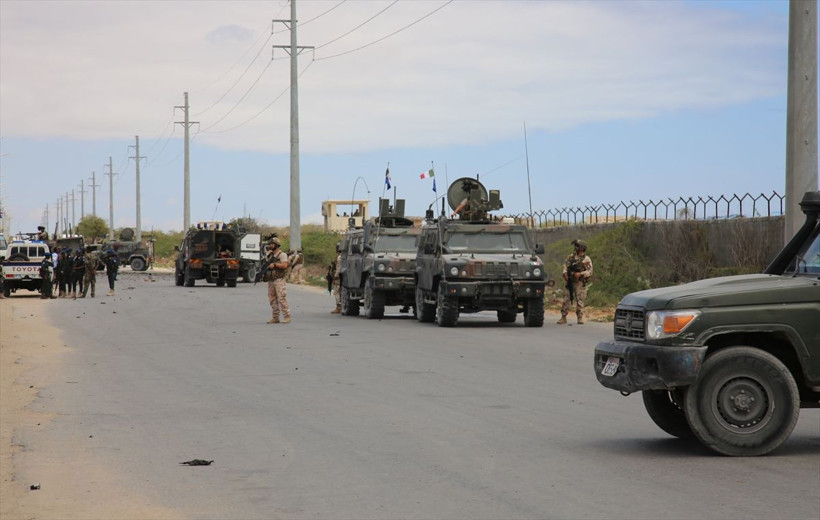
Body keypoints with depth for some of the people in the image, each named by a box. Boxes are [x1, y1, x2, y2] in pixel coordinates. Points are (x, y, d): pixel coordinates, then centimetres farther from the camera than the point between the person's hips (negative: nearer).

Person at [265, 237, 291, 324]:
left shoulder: (282, 254, -5)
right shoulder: (270, 255, 18)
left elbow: (284, 265, -16)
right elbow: (266, 264, 21)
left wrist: (274, 264, -18)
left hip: (279, 280, -8)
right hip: (270, 280, 8)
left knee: (282, 298, -10)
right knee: (272, 299, 7)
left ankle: (287, 317, -8)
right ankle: (275, 318, 12)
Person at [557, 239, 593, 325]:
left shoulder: (586, 259, -4)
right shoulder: (571, 257, 11)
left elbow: (589, 271, -8)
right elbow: (565, 264, 15)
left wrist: (580, 274, -21)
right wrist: (565, 273, -3)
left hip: (580, 283, -4)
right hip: (570, 282, 4)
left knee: (579, 301, -4)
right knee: (566, 299, 3)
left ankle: (580, 318, 3)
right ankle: (563, 317, 8)